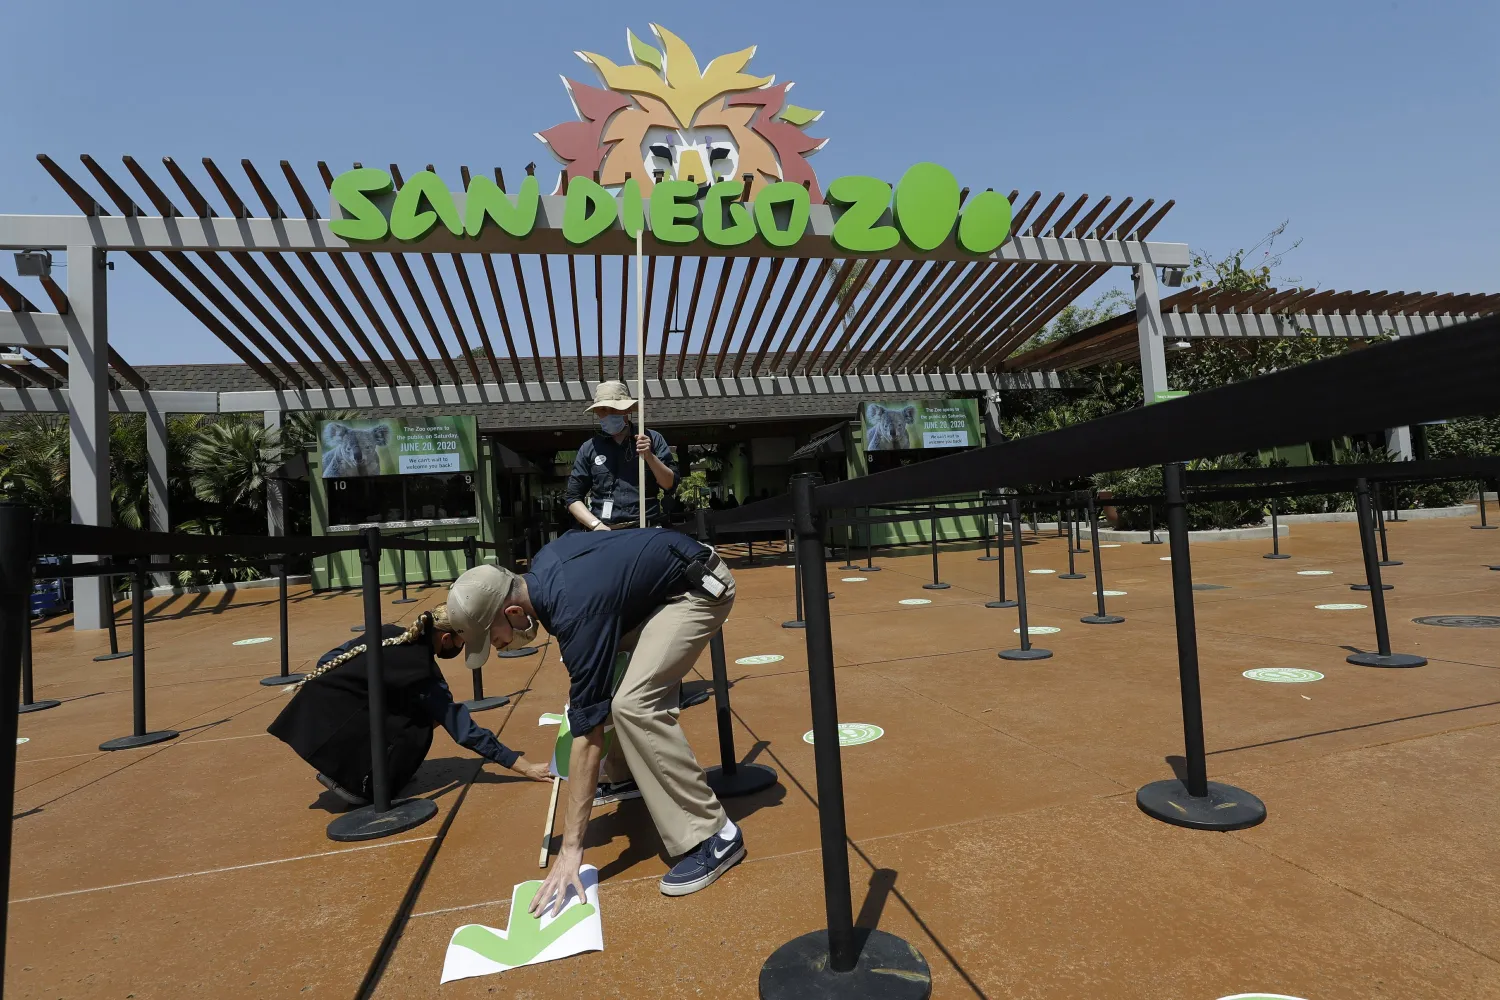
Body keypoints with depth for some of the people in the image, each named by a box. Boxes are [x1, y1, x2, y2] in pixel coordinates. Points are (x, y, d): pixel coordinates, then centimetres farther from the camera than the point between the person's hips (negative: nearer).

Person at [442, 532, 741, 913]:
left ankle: (713, 836, -14)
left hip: (700, 588, -10)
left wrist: (570, 847, -19)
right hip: (662, 576, 10)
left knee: (634, 704, -23)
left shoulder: (577, 612, -29)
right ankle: (626, 776, 30)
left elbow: (588, 733, -25)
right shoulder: (539, 568, -5)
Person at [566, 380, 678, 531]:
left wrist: (649, 456, -9)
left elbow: (671, 484, 4)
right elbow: (572, 497, 11)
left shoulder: (652, 439, 8)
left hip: (646, 531, -1)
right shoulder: (589, 448, 11)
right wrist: (596, 524, -4)